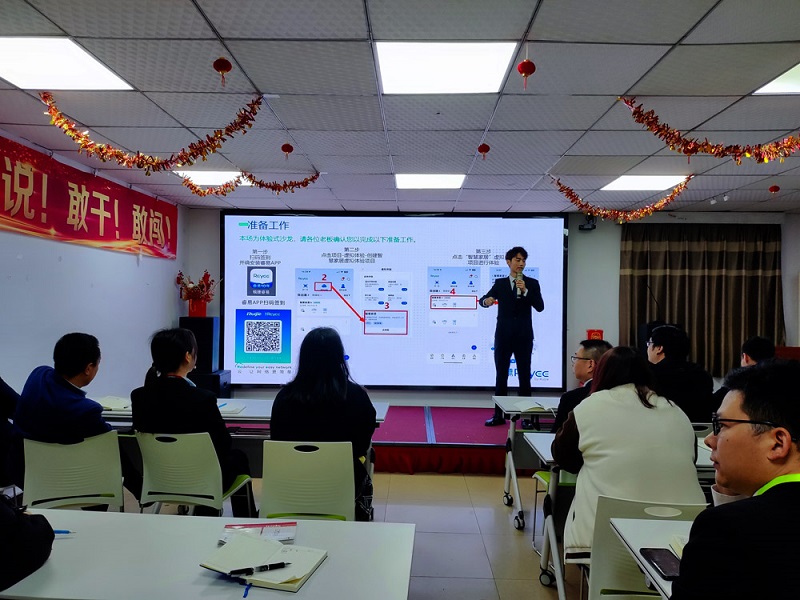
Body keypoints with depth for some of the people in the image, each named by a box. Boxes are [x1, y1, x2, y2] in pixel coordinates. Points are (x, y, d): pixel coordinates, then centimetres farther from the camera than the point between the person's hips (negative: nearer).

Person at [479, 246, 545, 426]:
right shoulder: (500, 283, 8)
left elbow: (540, 307, -6)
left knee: (524, 376, 3)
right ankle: (499, 415, 13)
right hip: (503, 335, 1)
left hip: (523, 336, -1)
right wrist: (486, 300, -23)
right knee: (501, 375, 6)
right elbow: (484, 299, 1)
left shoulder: (532, 283, 4)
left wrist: (525, 291, -18)